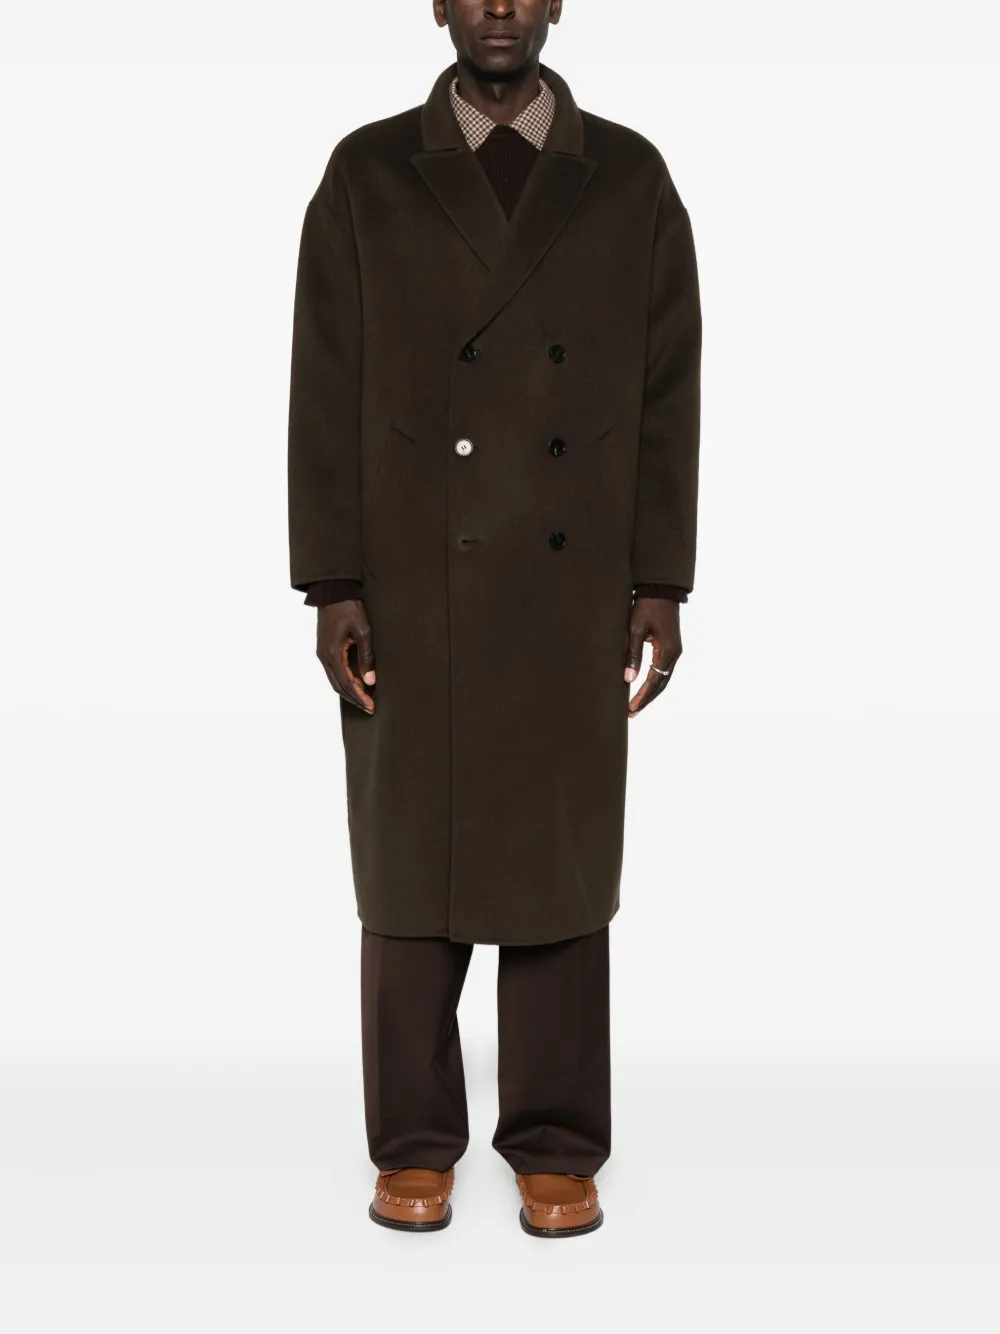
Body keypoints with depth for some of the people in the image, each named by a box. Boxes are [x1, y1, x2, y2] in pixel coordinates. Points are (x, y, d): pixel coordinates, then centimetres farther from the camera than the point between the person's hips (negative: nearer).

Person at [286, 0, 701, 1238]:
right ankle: (414, 1147, 21)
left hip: (571, 593, 1)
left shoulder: (630, 176, 6)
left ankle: (556, 1149, 20)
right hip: (410, 591, 0)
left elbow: (667, 390, 4)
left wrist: (660, 584, -2)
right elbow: (327, 394, -1)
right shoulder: (365, 174, 3)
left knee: (562, 868, 6)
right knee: (410, 867, 6)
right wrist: (333, 588, -7)